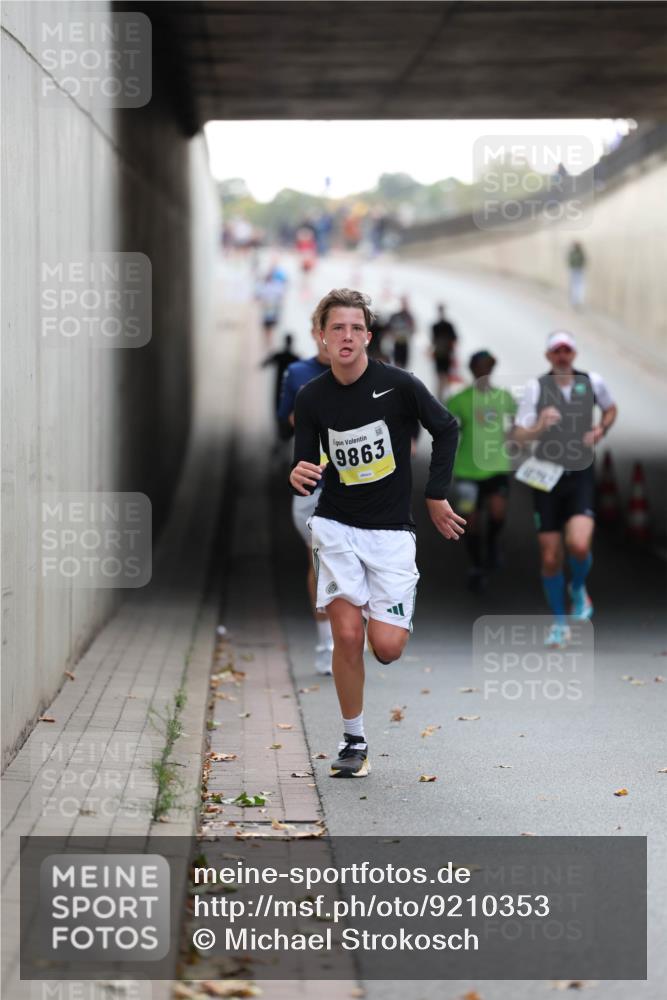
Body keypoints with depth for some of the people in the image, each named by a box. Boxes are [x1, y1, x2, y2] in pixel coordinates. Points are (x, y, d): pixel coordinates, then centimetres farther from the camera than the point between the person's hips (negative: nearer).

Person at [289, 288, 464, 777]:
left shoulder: (398, 384, -11)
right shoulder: (311, 398, -3)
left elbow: (447, 429, 4)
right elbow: (309, 469, 3)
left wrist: (436, 496, 4)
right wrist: (300, 477, -21)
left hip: (391, 530, -1)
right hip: (336, 527, 1)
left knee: (386, 647, -10)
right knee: (347, 635, -13)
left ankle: (395, 615, 29)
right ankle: (354, 741, 5)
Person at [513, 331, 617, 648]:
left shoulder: (592, 382, 0)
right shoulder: (536, 387, -6)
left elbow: (610, 409, 22)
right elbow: (519, 436, -11)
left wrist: (599, 431, 2)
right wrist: (540, 426, -32)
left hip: (581, 476, 0)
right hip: (547, 477, 0)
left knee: (579, 545, -21)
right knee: (550, 556, 2)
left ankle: (578, 588, 14)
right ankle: (559, 623, 20)